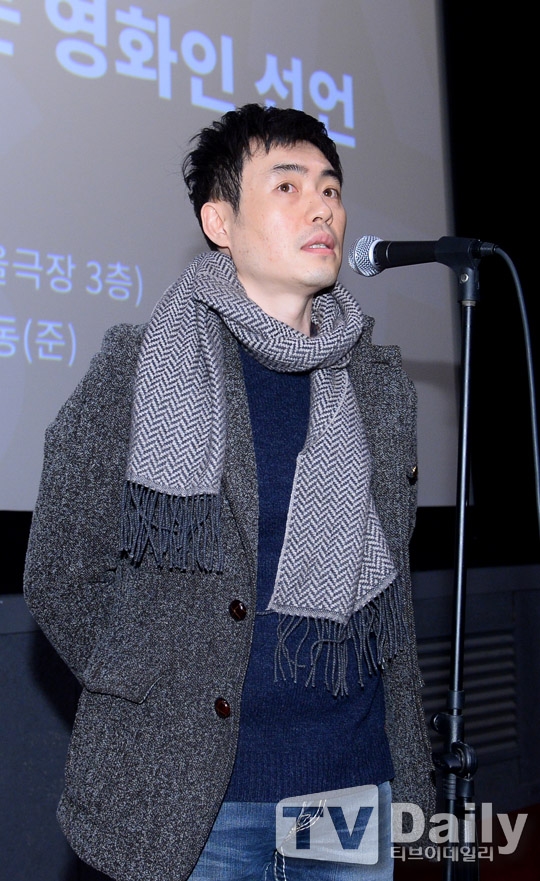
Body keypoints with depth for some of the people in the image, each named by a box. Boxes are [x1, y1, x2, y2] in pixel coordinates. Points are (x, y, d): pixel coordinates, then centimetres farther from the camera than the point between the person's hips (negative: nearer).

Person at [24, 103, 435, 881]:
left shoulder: (381, 387, 6)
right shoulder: (136, 374, -7)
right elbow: (60, 578, -3)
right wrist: (155, 697, 0)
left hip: (358, 783, 4)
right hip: (189, 796, -4)